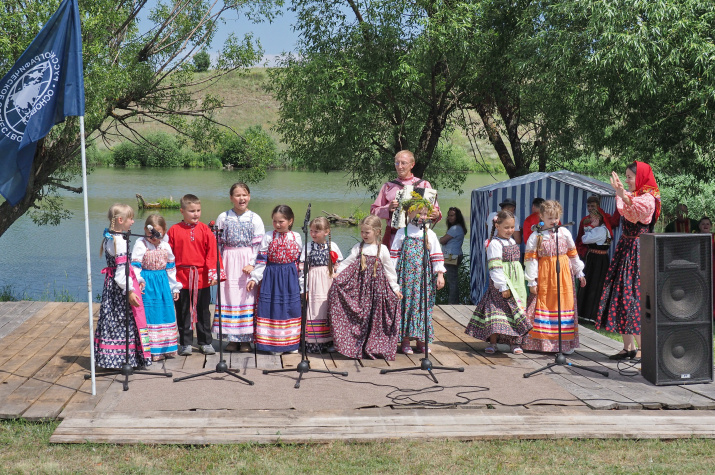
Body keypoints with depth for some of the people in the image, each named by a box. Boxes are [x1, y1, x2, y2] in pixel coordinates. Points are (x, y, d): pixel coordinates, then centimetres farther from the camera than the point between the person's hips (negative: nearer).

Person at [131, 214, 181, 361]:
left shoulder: (165, 246, 7)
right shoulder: (140, 245, -8)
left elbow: (171, 268, 15)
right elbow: (135, 266, -11)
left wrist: (175, 287, 18)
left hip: (163, 283, 5)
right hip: (147, 284, -5)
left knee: (166, 313, 8)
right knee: (148, 314, -5)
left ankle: (166, 347, 20)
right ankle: (152, 350, 1)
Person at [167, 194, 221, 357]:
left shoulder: (205, 230, 1)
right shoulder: (174, 230, -1)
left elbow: (212, 252, -1)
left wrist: (213, 273, -9)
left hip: (201, 278, 1)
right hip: (181, 277, -1)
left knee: (203, 311, 10)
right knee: (183, 312, 7)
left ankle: (205, 342, 20)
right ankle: (185, 343, 17)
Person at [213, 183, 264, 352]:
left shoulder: (255, 219, 3)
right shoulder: (223, 217, 5)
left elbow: (259, 245, 0)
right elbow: (217, 243, 7)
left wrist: (252, 264, -10)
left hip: (248, 263, -1)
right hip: (229, 263, 1)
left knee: (247, 297, -1)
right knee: (230, 296, 1)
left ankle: (246, 339, 7)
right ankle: (232, 338, 10)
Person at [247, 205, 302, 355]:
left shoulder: (296, 238, 4)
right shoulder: (268, 237, -1)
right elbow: (261, 261, -2)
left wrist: (302, 283, 7)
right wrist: (254, 278, -9)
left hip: (290, 279, 2)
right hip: (271, 278, -2)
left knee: (291, 307, 4)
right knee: (272, 307, -2)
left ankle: (291, 343, 15)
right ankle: (274, 343, 7)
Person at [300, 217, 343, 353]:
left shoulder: (332, 246, 3)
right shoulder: (308, 247, -1)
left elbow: (340, 265, 10)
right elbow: (303, 268, -4)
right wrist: (304, 288, -9)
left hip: (329, 283, 2)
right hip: (314, 284, -2)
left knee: (329, 310, 5)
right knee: (315, 311, -3)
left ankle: (329, 342, 13)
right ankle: (313, 343, 1)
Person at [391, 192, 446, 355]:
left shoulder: (430, 235, 7)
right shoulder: (402, 234, 4)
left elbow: (436, 256, 7)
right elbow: (394, 255, 5)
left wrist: (440, 274, 1)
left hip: (424, 277, 2)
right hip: (406, 276, -1)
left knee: (423, 306, 3)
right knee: (406, 305, -2)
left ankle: (421, 342, 11)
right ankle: (405, 342, 5)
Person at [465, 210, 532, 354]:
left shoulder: (512, 242, 14)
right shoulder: (494, 244, -12)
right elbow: (495, 267, -18)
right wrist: (503, 286, -21)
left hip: (516, 283, 8)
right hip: (500, 284, -8)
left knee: (517, 310, 6)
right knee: (497, 311, -8)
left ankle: (515, 342, 13)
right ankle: (493, 343, 0)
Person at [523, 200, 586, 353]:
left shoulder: (565, 233, 7)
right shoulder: (536, 236, -2)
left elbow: (573, 254, 16)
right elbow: (531, 259, -3)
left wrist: (579, 273, 18)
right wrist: (532, 281, -6)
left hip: (564, 274, 2)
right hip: (544, 276, -2)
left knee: (565, 304, 2)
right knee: (544, 305, -2)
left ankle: (565, 342, 8)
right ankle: (544, 342, 4)